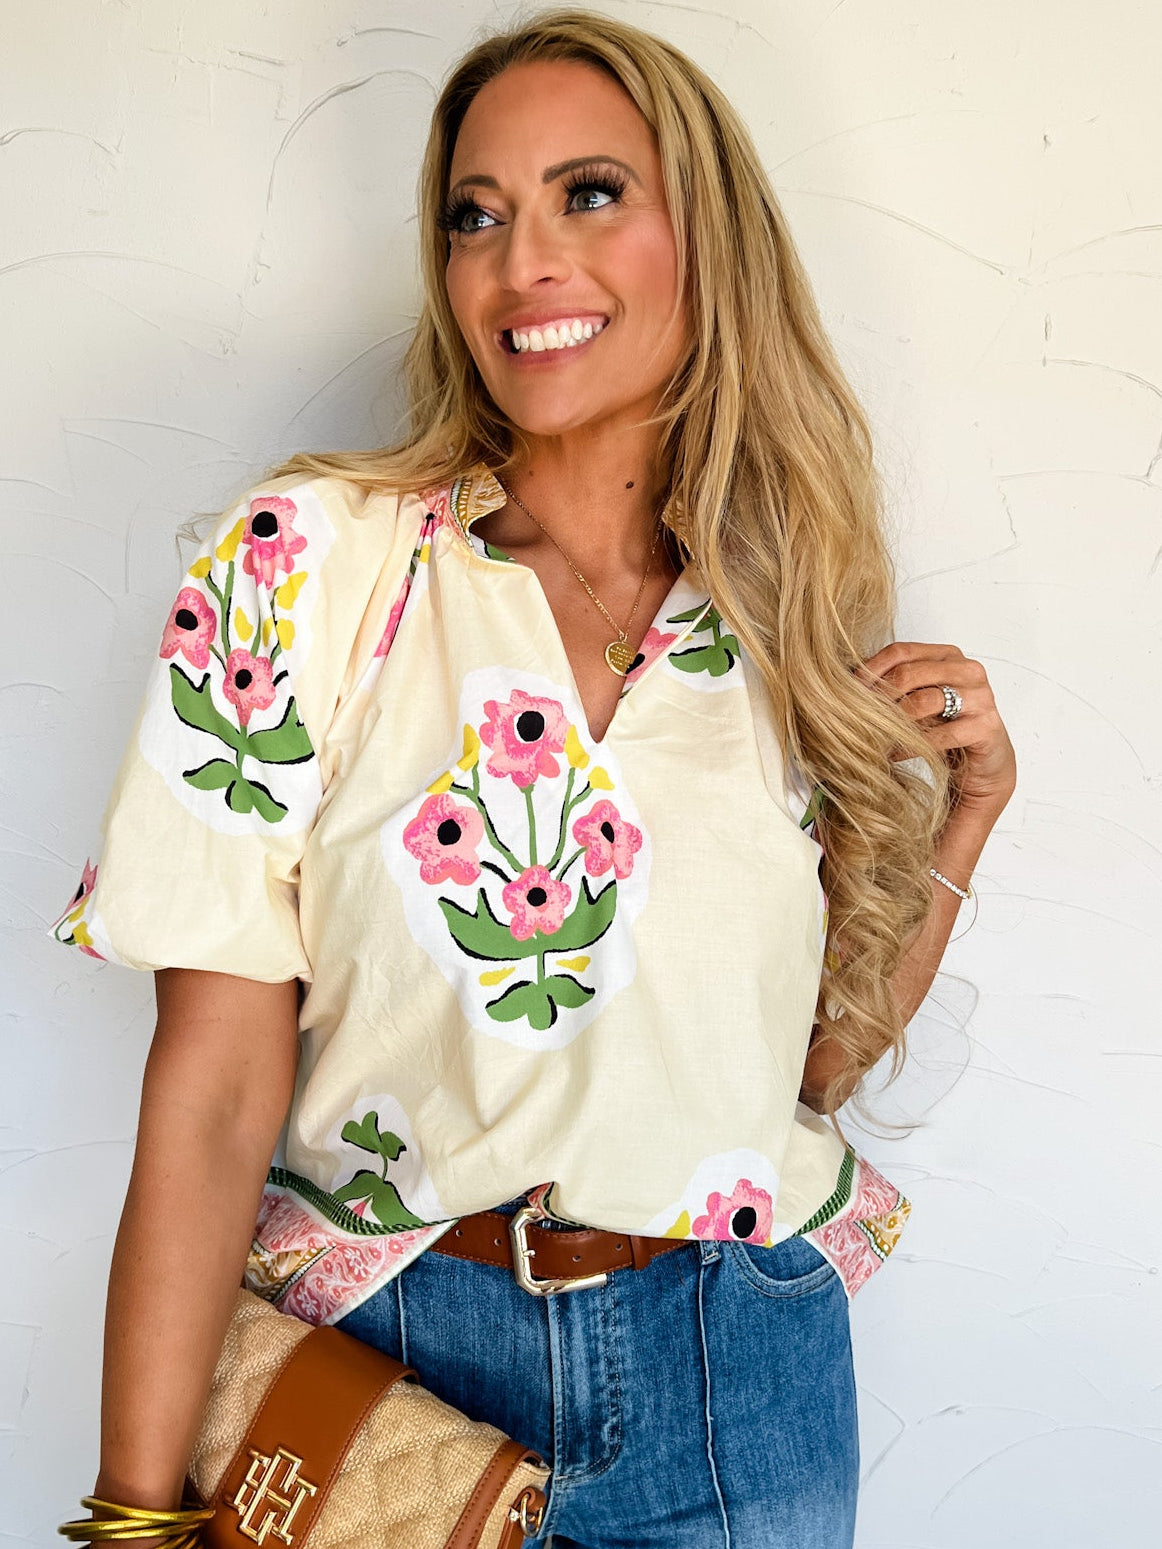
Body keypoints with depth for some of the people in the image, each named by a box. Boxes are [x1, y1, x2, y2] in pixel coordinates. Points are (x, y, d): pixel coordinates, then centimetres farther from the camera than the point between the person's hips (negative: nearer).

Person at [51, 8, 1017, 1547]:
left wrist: (962, 811, -4)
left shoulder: (792, 624, -1)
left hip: (746, 1375, 3)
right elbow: (216, 1091, -13)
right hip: (385, 1353, -2)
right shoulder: (311, 563, -12)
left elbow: (818, 1062, 6)